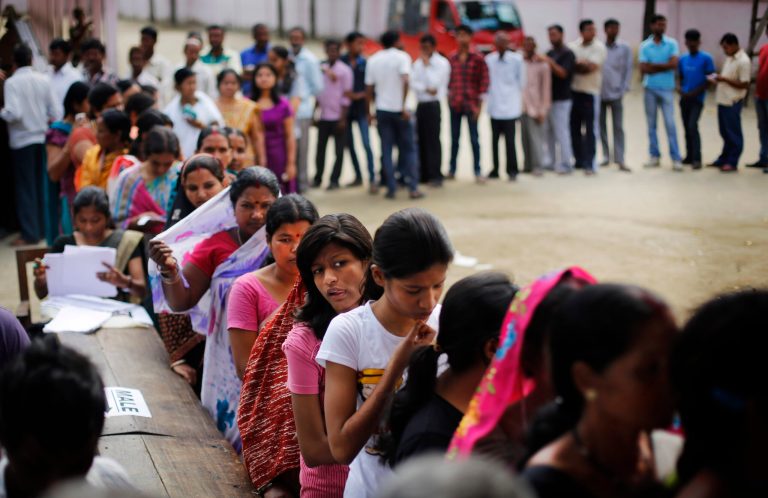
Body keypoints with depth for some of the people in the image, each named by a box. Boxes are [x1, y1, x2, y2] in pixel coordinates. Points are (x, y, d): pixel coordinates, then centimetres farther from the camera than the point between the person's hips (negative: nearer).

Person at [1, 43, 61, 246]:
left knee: (25, 187, 3)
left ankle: (30, 234, 5)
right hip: (42, 137, 4)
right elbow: (55, 112, 0)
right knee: (43, 185, 14)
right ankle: (45, 227, 21)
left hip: (22, 140, -4)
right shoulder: (43, 80, 0)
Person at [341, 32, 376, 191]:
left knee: (366, 144, -9)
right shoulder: (340, 62, 0)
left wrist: (360, 95, -13)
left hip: (361, 109, -1)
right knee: (349, 144, 9)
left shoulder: (365, 64, 1)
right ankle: (358, 176, 21)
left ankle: (372, 179, -10)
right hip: (345, 108, 1)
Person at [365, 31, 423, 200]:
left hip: (382, 110, 2)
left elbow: (369, 88, 4)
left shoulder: (373, 60, 5)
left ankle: (391, 188, 3)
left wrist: (368, 112, 12)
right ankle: (413, 188, 2)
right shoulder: (401, 56, -5)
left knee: (386, 151, 6)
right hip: (398, 109, -2)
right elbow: (405, 81, -20)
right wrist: (404, 106, -18)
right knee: (408, 150, 6)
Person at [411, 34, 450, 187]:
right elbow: (413, 83, 1)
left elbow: (434, 82, -15)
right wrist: (426, 89, -14)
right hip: (420, 104, 5)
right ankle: (424, 174, 12)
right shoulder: (418, 63, 11)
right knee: (421, 139, 6)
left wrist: (427, 64, -10)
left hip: (434, 104, -5)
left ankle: (435, 175, -4)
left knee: (433, 139, -7)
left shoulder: (442, 63, -3)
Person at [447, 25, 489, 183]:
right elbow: (449, 79, 12)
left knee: (474, 139, 1)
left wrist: (479, 104, -8)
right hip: (454, 103, 3)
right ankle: (452, 170, 17)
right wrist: (449, 95, 3)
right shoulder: (451, 58, 5)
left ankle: (478, 171, 6)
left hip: (471, 103, -3)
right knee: (454, 138, 10)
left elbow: (484, 81, -4)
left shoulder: (478, 58, -3)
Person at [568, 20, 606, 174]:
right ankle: (579, 160, 21)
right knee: (574, 128, 9)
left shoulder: (599, 47, -5)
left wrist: (577, 64, -4)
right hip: (573, 91, 4)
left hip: (590, 93, -4)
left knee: (589, 130, -4)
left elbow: (591, 67, -15)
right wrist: (582, 65, -10)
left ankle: (589, 163, -2)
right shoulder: (573, 46, 7)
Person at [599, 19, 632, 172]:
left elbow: (628, 70, 0)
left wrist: (624, 89, -8)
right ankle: (606, 156, 17)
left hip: (615, 93, -1)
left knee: (618, 127, -1)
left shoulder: (625, 48, 1)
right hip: (599, 93, 1)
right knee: (601, 125, 7)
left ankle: (620, 160, 0)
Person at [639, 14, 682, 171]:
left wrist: (654, 66, -8)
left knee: (670, 124, -5)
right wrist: (663, 66, -9)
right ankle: (654, 156, 14)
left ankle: (676, 158, -4)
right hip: (650, 89, 2)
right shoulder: (644, 46, 2)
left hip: (666, 89, -2)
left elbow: (674, 64, -11)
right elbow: (644, 69, -7)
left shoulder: (672, 44, 1)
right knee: (651, 124, 7)